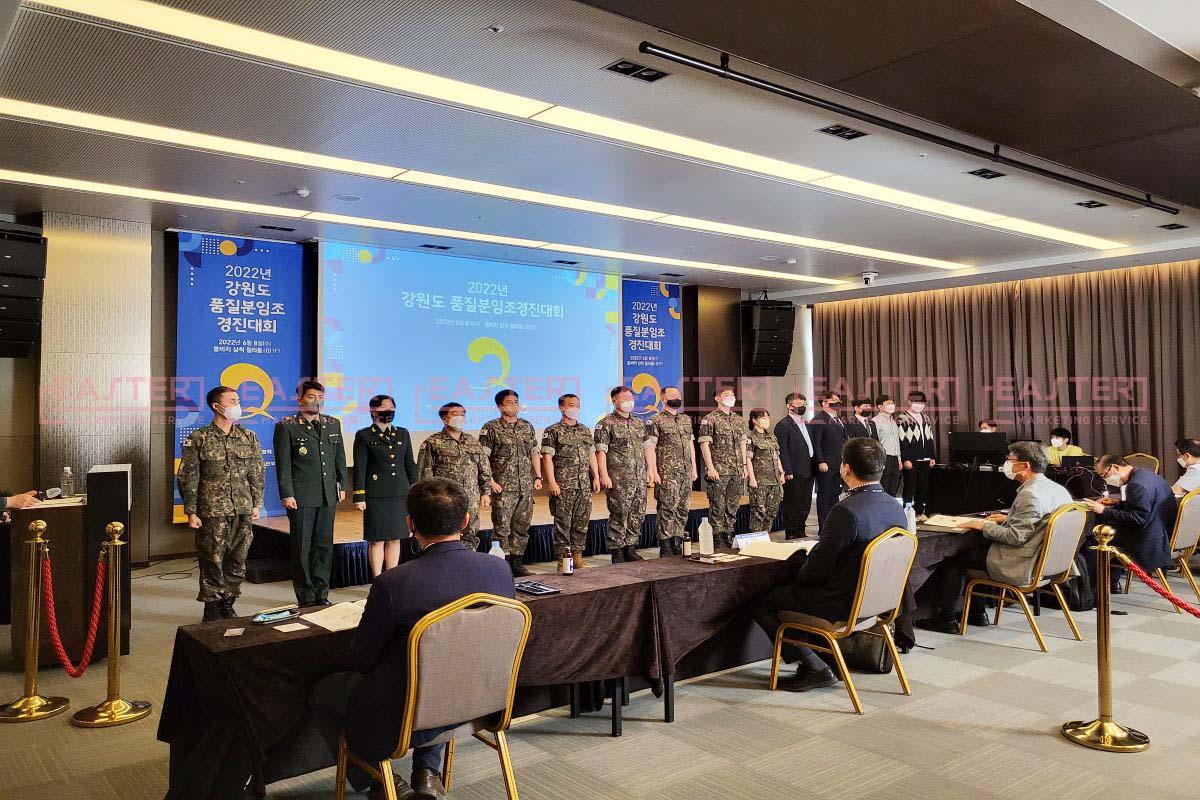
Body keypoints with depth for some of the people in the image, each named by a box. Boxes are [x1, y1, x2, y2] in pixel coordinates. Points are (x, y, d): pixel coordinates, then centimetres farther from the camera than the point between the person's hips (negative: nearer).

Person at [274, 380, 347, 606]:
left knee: (324, 545, 9)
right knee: (302, 547, 3)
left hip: (328, 496, 5)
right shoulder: (286, 427, -3)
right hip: (301, 497, -5)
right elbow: (283, 464, -6)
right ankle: (306, 599, 12)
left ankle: (321, 595, 19)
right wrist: (287, 495, -10)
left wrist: (342, 485, 12)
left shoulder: (333, 424, 12)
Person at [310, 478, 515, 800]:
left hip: (404, 721, -4)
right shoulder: (499, 570, -13)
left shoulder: (393, 583, -27)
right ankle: (428, 772, 31)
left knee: (322, 693, 21)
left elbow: (362, 661, -13)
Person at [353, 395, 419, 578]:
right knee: (377, 540, 1)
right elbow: (359, 468, -3)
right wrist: (359, 497, -8)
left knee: (395, 539, 9)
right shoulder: (364, 436, 0)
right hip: (376, 496, -4)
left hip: (400, 494, 4)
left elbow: (410, 465, 14)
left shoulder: (403, 434, 12)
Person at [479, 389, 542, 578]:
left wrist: (538, 477, 10)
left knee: (522, 526, 10)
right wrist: (491, 482, -13)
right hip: (503, 488, -5)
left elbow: (535, 454, 18)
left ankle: (517, 564, 20)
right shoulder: (491, 429, -4)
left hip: (526, 487, 5)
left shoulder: (527, 427, 13)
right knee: (502, 527, -4)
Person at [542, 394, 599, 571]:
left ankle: (577, 556, 17)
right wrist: (551, 482, -14)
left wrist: (596, 477, 13)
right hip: (563, 486, -5)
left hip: (584, 485, 5)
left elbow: (592, 455, 20)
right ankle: (563, 559, 5)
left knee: (582, 521, 8)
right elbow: (547, 458, -7)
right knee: (563, 523, -1)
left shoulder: (586, 430, 16)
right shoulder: (553, 431, -2)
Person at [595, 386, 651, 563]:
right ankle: (617, 552, 7)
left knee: (638, 514, 9)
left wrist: (650, 470, 13)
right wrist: (604, 475, -16)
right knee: (619, 516, -2)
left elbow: (646, 448, 20)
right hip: (619, 480, -6)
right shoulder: (606, 424, -4)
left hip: (640, 478, 6)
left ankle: (630, 549, 20)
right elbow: (601, 451, -9)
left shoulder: (639, 424, 16)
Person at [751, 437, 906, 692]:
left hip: (841, 605, -9)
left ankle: (815, 668, 5)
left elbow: (816, 568, -21)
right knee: (792, 584, 27)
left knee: (760, 603, 3)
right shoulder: (895, 507, -1)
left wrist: (798, 574, 1)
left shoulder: (846, 511, -27)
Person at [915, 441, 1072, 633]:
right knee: (976, 546, 26)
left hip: (1023, 566, -10)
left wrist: (984, 525, -14)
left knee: (953, 559, 2)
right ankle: (977, 612, 29)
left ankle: (946, 619, 11)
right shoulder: (1057, 489, 6)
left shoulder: (1029, 495, -24)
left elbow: (1016, 536, -26)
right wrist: (1008, 518, 14)